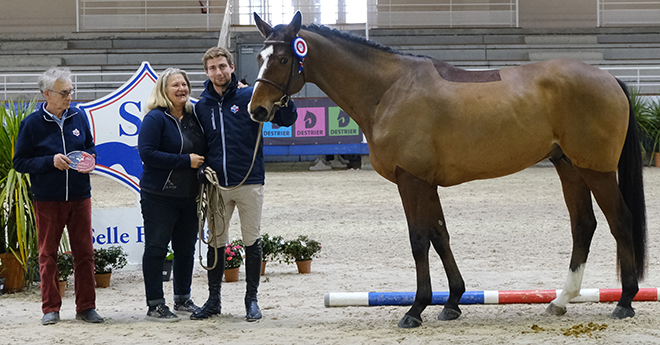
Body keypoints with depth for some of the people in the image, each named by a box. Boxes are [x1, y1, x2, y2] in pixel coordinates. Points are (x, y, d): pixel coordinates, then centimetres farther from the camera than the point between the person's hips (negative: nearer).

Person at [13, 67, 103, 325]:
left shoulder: (78, 117, 6)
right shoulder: (32, 124, -5)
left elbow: (90, 147, 20)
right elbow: (20, 162, -4)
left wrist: (89, 160, -3)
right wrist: (50, 161, -17)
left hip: (79, 197, 3)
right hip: (47, 199, -3)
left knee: (84, 252, 3)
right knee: (48, 254, 4)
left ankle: (86, 307, 11)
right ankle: (50, 308, 13)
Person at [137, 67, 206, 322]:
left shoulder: (192, 117, 11)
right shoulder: (156, 118, -10)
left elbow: (201, 151, 25)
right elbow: (147, 153, -20)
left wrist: (201, 163, 1)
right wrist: (186, 161, -20)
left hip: (188, 196, 7)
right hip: (159, 196, -7)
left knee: (186, 249, 13)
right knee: (156, 249, -3)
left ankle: (183, 299, 26)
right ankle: (155, 306, 1)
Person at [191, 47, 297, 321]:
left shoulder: (250, 97, -3)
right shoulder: (202, 106, 6)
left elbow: (286, 120, -5)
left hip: (249, 183, -3)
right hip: (217, 185, 3)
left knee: (252, 243, 3)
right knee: (215, 243, 9)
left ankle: (252, 299, 14)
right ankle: (213, 300, 19)